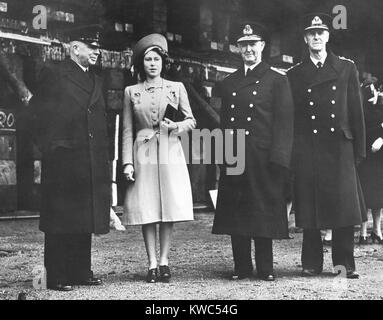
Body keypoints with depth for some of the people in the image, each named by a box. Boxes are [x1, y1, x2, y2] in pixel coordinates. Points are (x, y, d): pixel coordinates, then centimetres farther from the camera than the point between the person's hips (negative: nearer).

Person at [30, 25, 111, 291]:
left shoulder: (96, 81, 19)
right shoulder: (54, 75, -1)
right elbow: (40, 115, -5)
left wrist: (104, 158, 11)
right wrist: (51, 148, -11)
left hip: (91, 165, 6)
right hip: (63, 162, -6)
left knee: (85, 219, 10)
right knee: (61, 220, -2)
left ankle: (82, 271, 19)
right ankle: (56, 276, 3)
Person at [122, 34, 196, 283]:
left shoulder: (176, 88, 8)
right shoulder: (131, 92, 8)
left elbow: (191, 121, 10)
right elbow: (127, 131, 6)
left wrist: (176, 126, -11)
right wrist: (128, 162, -1)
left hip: (170, 153, 0)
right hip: (143, 155, 0)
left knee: (169, 208, -1)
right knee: (147, 210, -2)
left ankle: (164, 261, 8)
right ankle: (152, 264, 5)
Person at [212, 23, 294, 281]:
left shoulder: (277, 79, 2)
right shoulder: (228, 82, 16)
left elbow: (285, 121, -5)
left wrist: (279, 158, -14)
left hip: (263, 158, -4)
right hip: (233, 159, 4)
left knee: (264, 210, 1)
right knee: (235, 211, 6)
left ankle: (265, 267, 11)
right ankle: (242, 267, 16)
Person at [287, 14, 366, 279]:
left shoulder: (347, 68, 10)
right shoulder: (295, 74, 10)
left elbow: (356, 110, 7)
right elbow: (290, 117, 8)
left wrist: (359, 148, 1)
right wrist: (289, 153, 1)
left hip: (339, 147, 0)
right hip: (307, 150, 0)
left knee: (344, 205, 0)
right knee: (309, 207, 1)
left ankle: (345, 263, 11)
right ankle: (312, 264, 11)